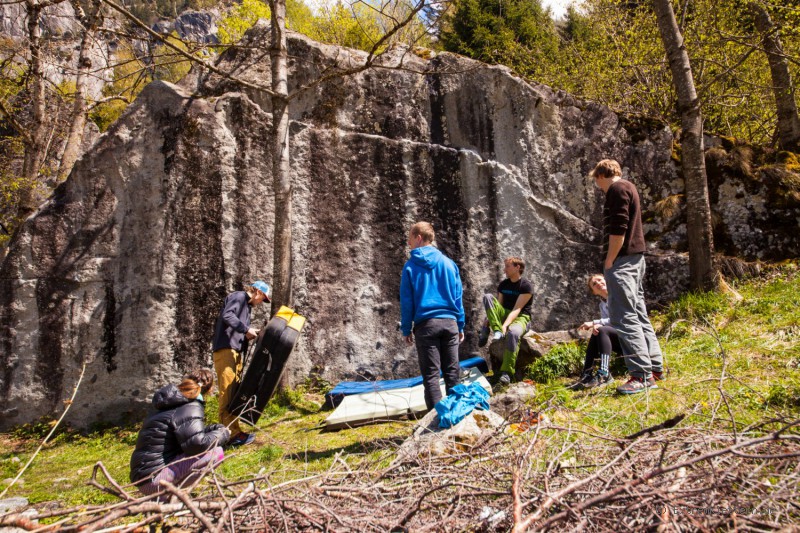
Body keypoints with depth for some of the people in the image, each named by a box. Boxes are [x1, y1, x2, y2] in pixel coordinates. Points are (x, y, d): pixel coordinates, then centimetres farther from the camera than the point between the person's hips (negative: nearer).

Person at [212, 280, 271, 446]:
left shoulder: (247, 305, 24)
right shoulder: (238, 297, -4)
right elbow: (227, 316, -20)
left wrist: (250, 335, 5)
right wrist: (246, 329, -20)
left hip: (235, 351, 10)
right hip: (225, 349, -10)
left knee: (234, 392, 10)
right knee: (227, 392, -11)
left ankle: (234, 431, 14)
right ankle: (232, 434, -14)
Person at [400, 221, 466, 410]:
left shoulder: (411, 266, -1)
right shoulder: (448, 263, 7)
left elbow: (406, 301, 0)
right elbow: (458, 297, 9)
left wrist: (406, 329, 6)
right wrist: (460, 326, 14)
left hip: (426, 324, -3)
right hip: (449, 322, 3)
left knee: (431, 375, 1)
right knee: (452, 372, 9)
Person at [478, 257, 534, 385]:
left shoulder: (526, 286, -9)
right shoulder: (503, 285, 11)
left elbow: (517, 309, -18)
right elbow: (498, 306, 8)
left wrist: (505, 325, -31)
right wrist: (489, 318, -12)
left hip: (520, 318, -6)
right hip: (505, 315, 6)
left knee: (513, 333, -42)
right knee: (488, 297, -18)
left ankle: (506, 372, -39)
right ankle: (496, 331, -33)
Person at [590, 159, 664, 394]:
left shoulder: (617, 189, -9)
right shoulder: (628, 188, 21)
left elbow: (618, 230, -19)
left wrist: (609, 261, -15)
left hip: (622, 259, -10)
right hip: (636, 258, 10)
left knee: (624, 316, -12)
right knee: (638, 313, 13)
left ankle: (642, 373, -14)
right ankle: (655, 367, 18)